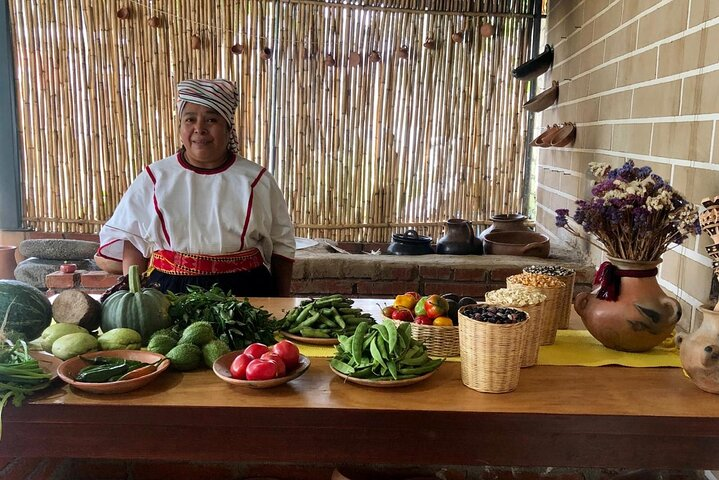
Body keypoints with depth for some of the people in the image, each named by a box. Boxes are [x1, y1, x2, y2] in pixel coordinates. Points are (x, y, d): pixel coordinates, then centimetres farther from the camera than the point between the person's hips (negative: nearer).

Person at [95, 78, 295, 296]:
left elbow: (281, 244, 7)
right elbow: (131, 239, 5)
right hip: (169, 294, 0)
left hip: (243, 294, 0)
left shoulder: (257, 180, 1)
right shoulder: (153, 178, 3)